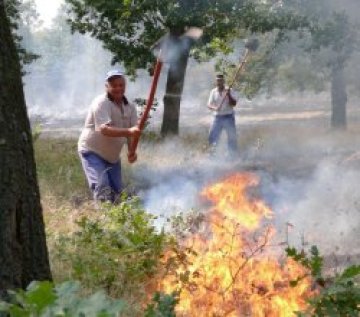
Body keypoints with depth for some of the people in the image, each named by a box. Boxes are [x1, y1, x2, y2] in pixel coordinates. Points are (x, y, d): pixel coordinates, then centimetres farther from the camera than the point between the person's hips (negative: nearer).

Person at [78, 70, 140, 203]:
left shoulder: (130, 107, 1)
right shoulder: (101, 103, -21)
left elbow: (132, 132, -2)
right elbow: (104, 129, -35)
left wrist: (131, 151, -22)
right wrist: (128, 131, -48)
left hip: (112, 155, 7)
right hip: (92, 151, -7)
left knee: (116, 190, 11)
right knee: (102, 189, -20)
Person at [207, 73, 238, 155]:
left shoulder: (229, 91, -3)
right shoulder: (213, 92, 4)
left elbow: (234, 104, -10)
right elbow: (209, 104, -2)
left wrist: (229, 95, -24)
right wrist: (214, 108, -24)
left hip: (228, 117, -2)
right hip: (217, 117, 2)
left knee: (232, 137, 1)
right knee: (212, 137, -2)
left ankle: (233, 154, 11)